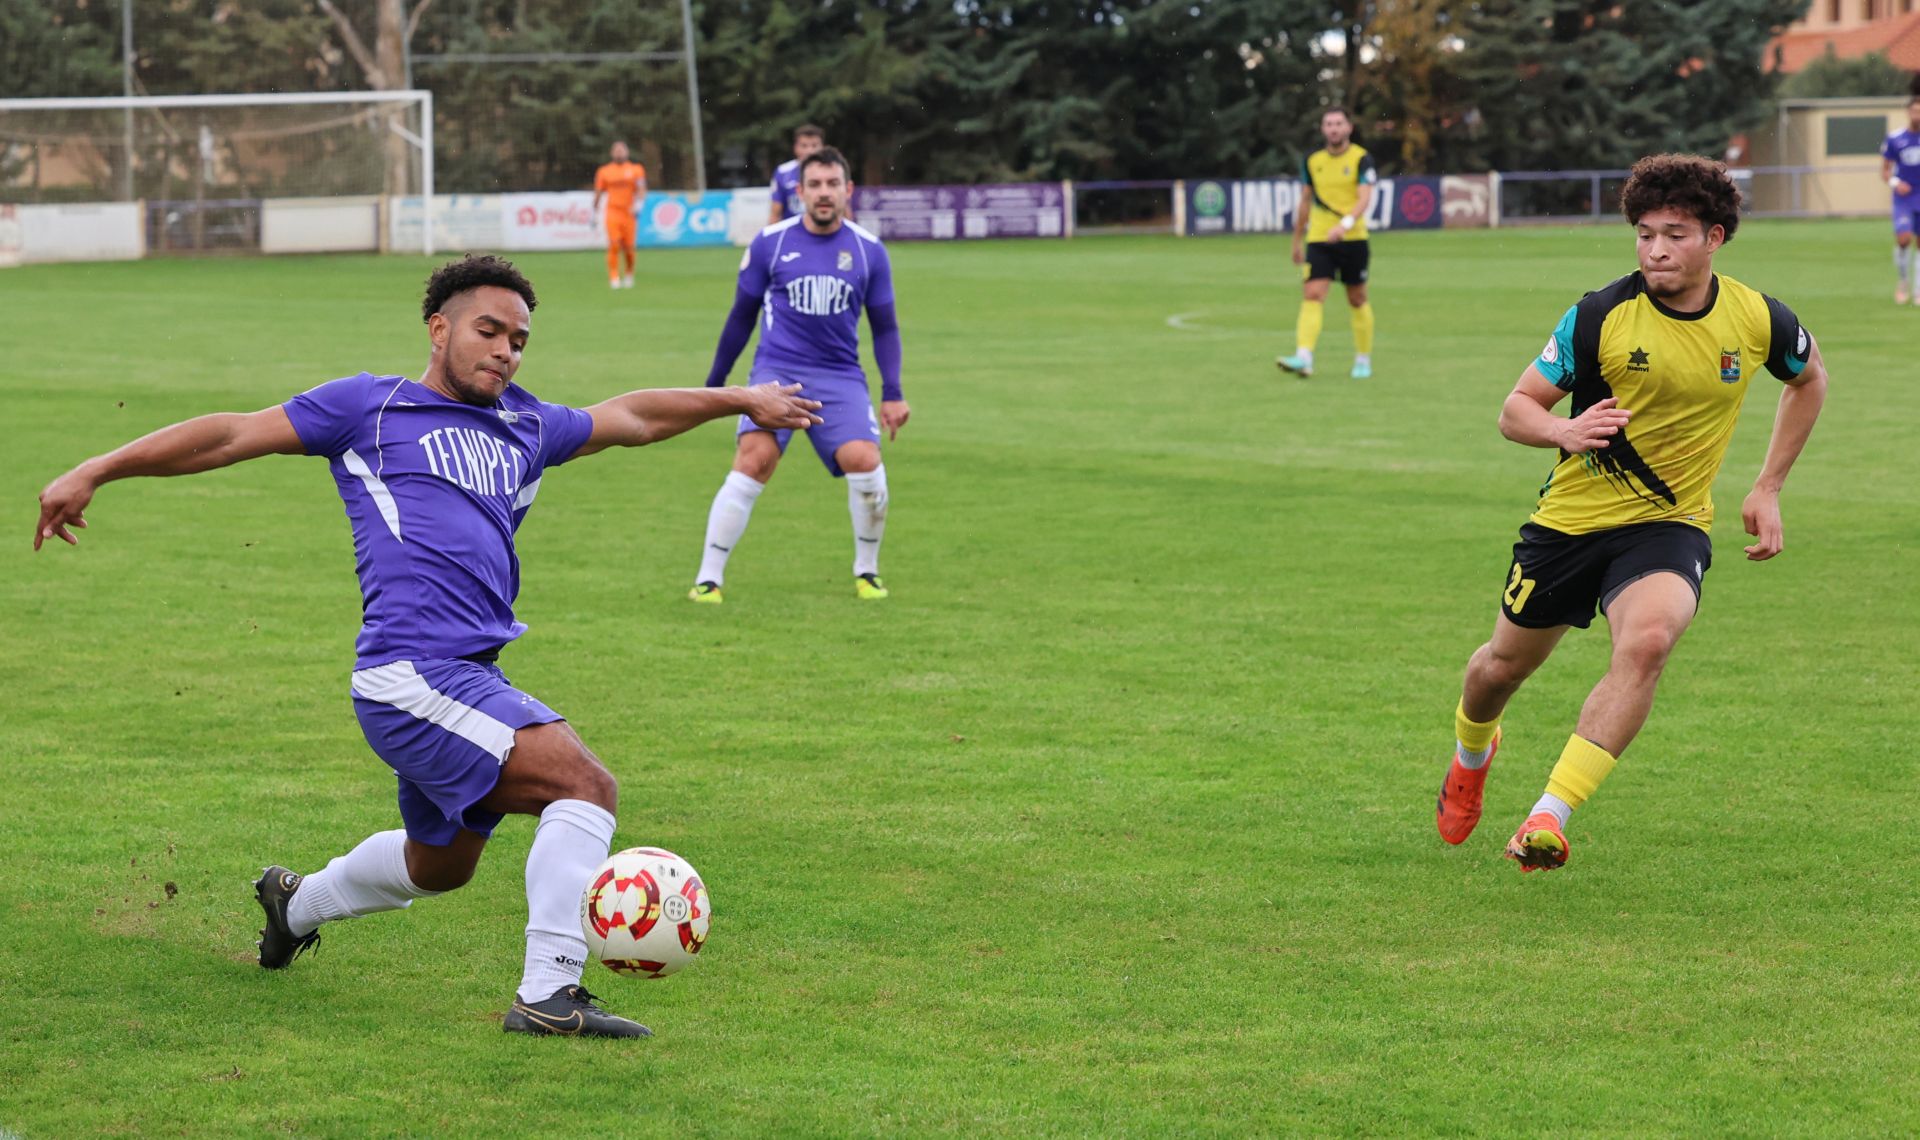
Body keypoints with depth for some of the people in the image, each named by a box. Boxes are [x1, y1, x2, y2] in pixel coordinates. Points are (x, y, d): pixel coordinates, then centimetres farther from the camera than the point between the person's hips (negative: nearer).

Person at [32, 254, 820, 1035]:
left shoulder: (525, 428, 21)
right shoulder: (369, 407, 4)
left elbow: (632, 418, 36)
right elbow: (233, 436, 3)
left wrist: (742, 400, 42)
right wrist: (95, 472, 0)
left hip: (467, 678, 9)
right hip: (413, 672, -9)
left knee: (439, 868, 25)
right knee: (585, 786, -20)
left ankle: (295, 905, 51)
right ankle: (549, 994, -20)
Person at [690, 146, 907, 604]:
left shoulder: (868, 251, 5)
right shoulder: (770, 243, 2)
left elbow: (885, 327, 13)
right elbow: (741, 317, 12)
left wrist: (892, 393, 3)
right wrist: (713, 386, 15)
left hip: (840, 377, 1)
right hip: (777, 371, -1)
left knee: (864, 460, -20)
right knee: (753, 460, -23)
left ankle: (867, 572, 6)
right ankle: (708, 578, -14)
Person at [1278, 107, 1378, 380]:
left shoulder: (1361, 159, -4)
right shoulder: (1312, 161, 9)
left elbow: (1364, 198, -16)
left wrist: (1345, 224, -33)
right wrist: (1297, 242, 20)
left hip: (1353, 238, -2)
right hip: (1319, 239, 2)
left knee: (1357, 299, 8)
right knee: (1312, 296, -13)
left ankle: (1363, 360, 22)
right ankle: (1304, 358, -25)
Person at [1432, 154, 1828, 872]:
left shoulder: (1758, 320, -8)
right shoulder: (1600, 315, -14)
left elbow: (1809, 380, 16)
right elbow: (1515, 409, -8)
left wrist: (1768, 489, 10)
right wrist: (1565, 430, -32)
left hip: (1670, 524, 0)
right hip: (1571, 517, 0)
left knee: (1647, 640, -31)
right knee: (1505, 665, 15)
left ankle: (1548, 818, -29)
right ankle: (1472, 751, 53)